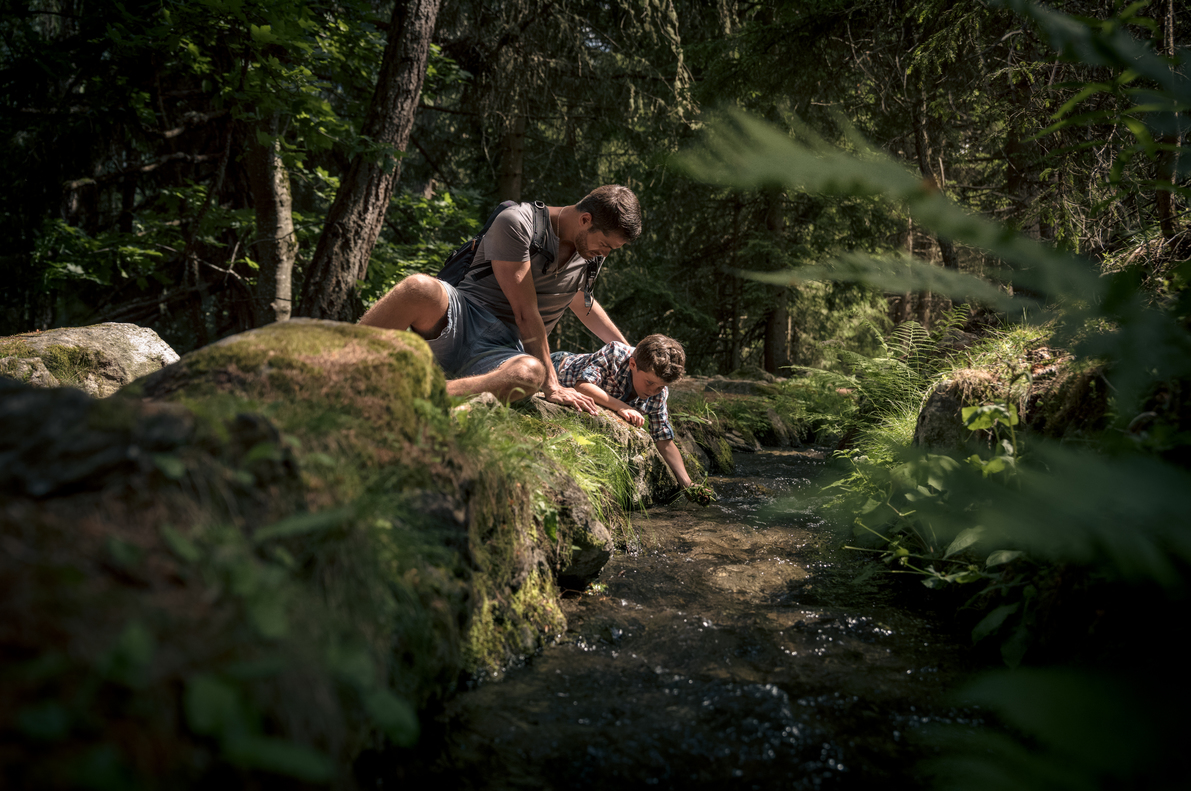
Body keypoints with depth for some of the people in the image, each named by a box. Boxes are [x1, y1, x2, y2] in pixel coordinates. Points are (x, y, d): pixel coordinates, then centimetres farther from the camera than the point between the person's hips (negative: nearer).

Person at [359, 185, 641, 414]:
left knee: (529, 372, -38)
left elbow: (584, 305, 37)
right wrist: (552, 386, -12)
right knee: (420, 288, -41)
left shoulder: (585, 253, 15)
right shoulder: (517, 222, -9)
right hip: (458, 323, -4)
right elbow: (525, 313, -12)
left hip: (501, 353, 4)